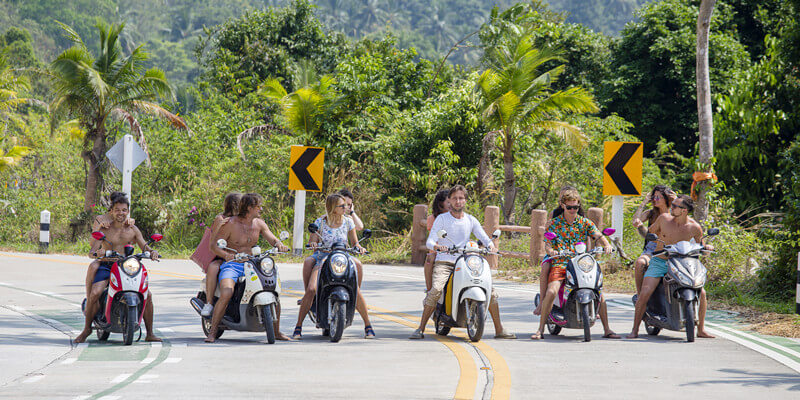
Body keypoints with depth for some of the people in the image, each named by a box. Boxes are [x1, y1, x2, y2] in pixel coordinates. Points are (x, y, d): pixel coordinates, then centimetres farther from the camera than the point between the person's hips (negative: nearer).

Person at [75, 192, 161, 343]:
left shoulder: (132, 229, 9)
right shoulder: (104, 230, 0)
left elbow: (144, 246, 4)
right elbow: (91, 252, -7)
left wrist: (151, 251, -20)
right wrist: (96, 253, -32)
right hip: (106, 267, -2)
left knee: (147, 294, -15)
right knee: (95, 293, -29)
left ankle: (149, 333, -3)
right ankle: (87, 328, -8)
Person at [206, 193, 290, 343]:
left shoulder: (259, 223, 8)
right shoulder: (231, 223, -9)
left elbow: (272, 239, 6)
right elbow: (214, 245, -9)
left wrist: (279, 244, -19)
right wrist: (227, 255, -30)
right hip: (232, 264, -5)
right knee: (226, 294, -33)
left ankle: (276, 332, 5)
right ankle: (212, 332, -23)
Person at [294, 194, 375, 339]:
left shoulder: (348, 221, 4)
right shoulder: (320, 222, -1)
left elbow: (354, 242, 9)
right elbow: (312, 241, -1)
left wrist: (358, 247, -13)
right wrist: (313, 244, -24)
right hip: (323, 260, -1)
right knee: (311, 289, -23)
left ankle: (368, 325, -8)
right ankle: (298, 327, -13)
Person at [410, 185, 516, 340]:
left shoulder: (471, 220, 12)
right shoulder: (441, 219, 1)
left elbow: (484, 238, 5)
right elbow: (429, 241, -7)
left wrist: (490, 245, -19)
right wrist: (436, 246, -31)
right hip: (444, 262, -3)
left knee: (489, 287, -10)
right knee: (436, 289, -30)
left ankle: (499, 330, -1)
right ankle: (421, 329, -23)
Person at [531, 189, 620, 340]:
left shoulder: (585, 222, 11)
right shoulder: (554, 223, 6)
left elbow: (598, 236, 1)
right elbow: (547, 244, 0)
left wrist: (606, 245, -22)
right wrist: (551, 251, -23)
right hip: (560, 264, -2)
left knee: (598, 291, -12)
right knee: (551, 291, -26)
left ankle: (607, 330, 2)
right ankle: (540, 330, -15)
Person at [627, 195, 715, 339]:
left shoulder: (695, 228, -8)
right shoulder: (664, 218, -7)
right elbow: (649, 232, 11)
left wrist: (707, 247, -13)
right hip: (659, 262, -1)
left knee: (701, 293, -11)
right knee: (645, 293, -20)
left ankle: (701, 330, 4)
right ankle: (635, 330, -7)